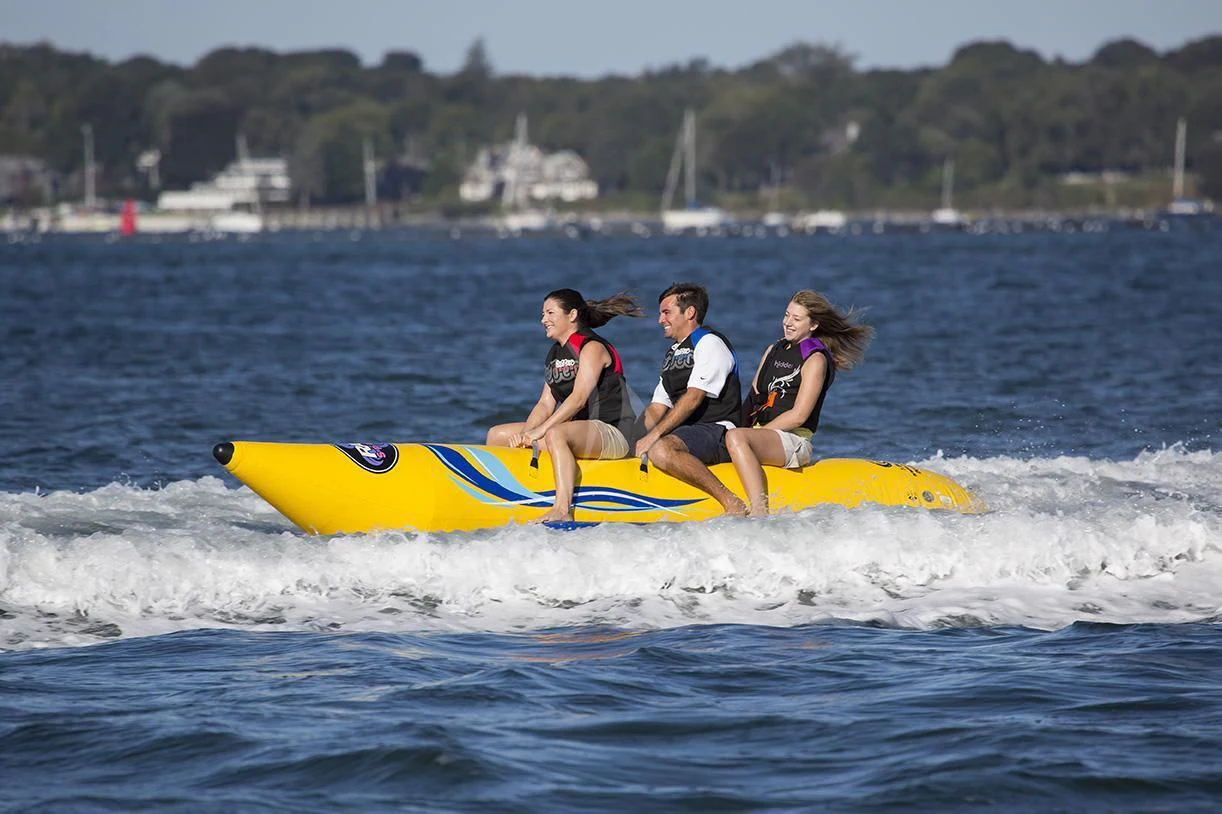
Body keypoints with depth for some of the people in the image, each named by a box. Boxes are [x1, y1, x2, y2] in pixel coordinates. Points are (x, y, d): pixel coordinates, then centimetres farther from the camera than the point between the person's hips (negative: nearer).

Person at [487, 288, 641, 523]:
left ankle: (562, 510, -52)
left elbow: (578, 399, -23)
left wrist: (541, 430, -29)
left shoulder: (592, 347, -10)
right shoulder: (555, 355, 17)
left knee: (554, 435, -41)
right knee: (496, 435, 6)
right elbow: (546, 404, 11)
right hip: (576, 431, 9)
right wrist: (525, 433, -8)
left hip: (613, 433, -9)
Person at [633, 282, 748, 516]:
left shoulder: (709, 343, -6)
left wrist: (654, 435, -21)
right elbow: (657, 408, 19)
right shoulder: (672, 354, 24)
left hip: (717, 432, -10)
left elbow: (693, 399, -17)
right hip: (686, 432, 10)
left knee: (662, 450, -35)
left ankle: (732, 503, -32)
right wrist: (640, 439, -2)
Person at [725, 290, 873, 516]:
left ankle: (759, 512, -48)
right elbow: (754, 398, 21)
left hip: (794, 442, -9)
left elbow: (798, 416, -11)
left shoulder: (815, 359, -3)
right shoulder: (774, 351, 21)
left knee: (736, 438, -35)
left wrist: (757, 432, -13)